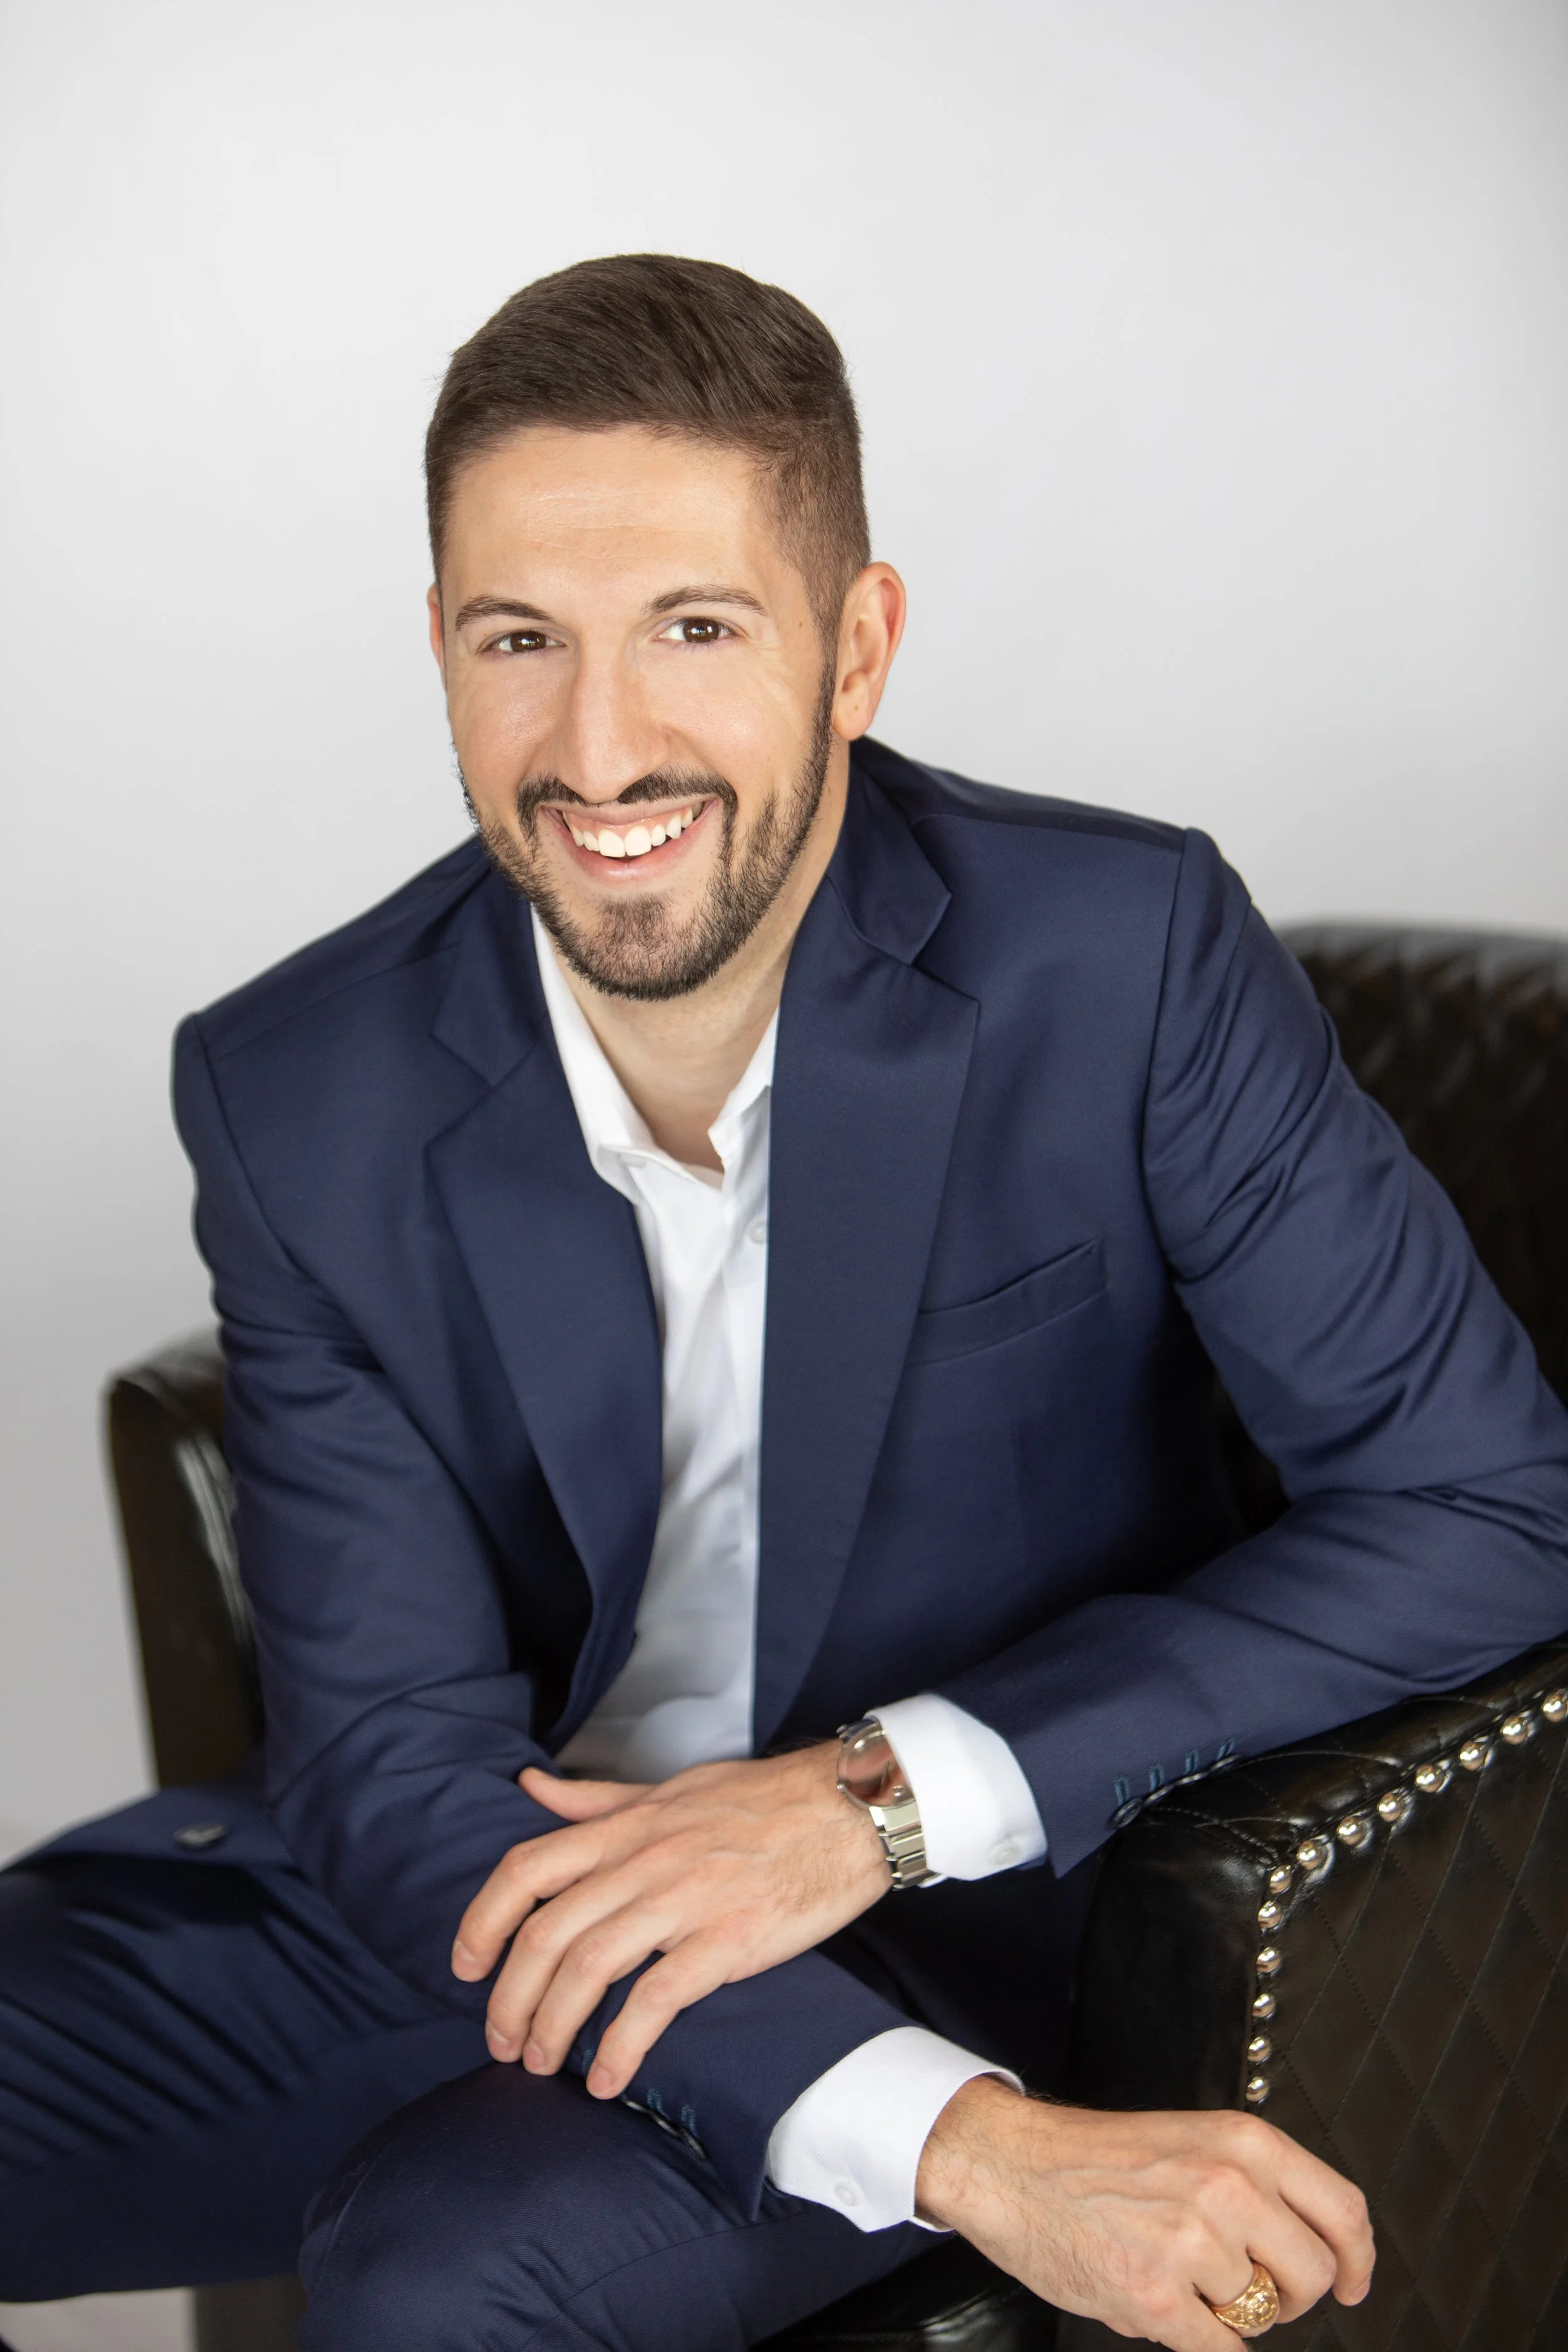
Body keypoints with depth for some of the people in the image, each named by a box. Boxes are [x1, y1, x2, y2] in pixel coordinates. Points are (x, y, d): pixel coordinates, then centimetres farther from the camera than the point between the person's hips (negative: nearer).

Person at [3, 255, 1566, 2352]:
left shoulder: (1125, 956, -16)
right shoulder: (300, 1099, -10)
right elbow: (395, 1748, -14)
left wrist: (883, 1791, -23)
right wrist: (958, 2144, -29)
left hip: (954, 1913, -3)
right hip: (476, 1878, 4)